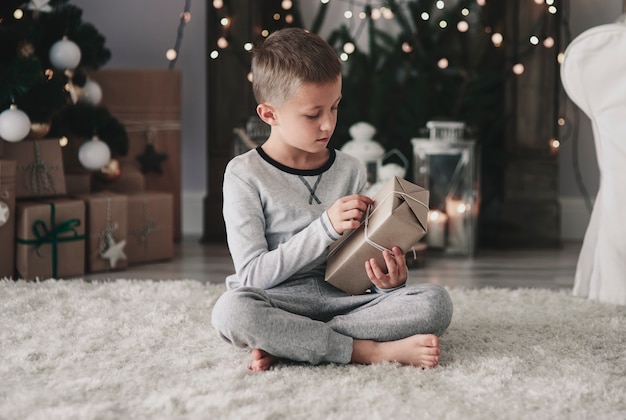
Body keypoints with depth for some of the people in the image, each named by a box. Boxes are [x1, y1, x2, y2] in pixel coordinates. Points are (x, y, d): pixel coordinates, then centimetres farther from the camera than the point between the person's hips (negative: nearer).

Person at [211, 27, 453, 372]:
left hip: (343, 298, 4)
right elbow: (253, 274, -10)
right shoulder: (244, 175, -2)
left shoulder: (350, 170, 11)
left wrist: (386, 280, -10)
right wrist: (326, 227, -17)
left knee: (436, 301, -21)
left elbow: (358, 263, 14)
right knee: (231, 309, -37)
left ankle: (283, 344, -23)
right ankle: (370, 351, -27)